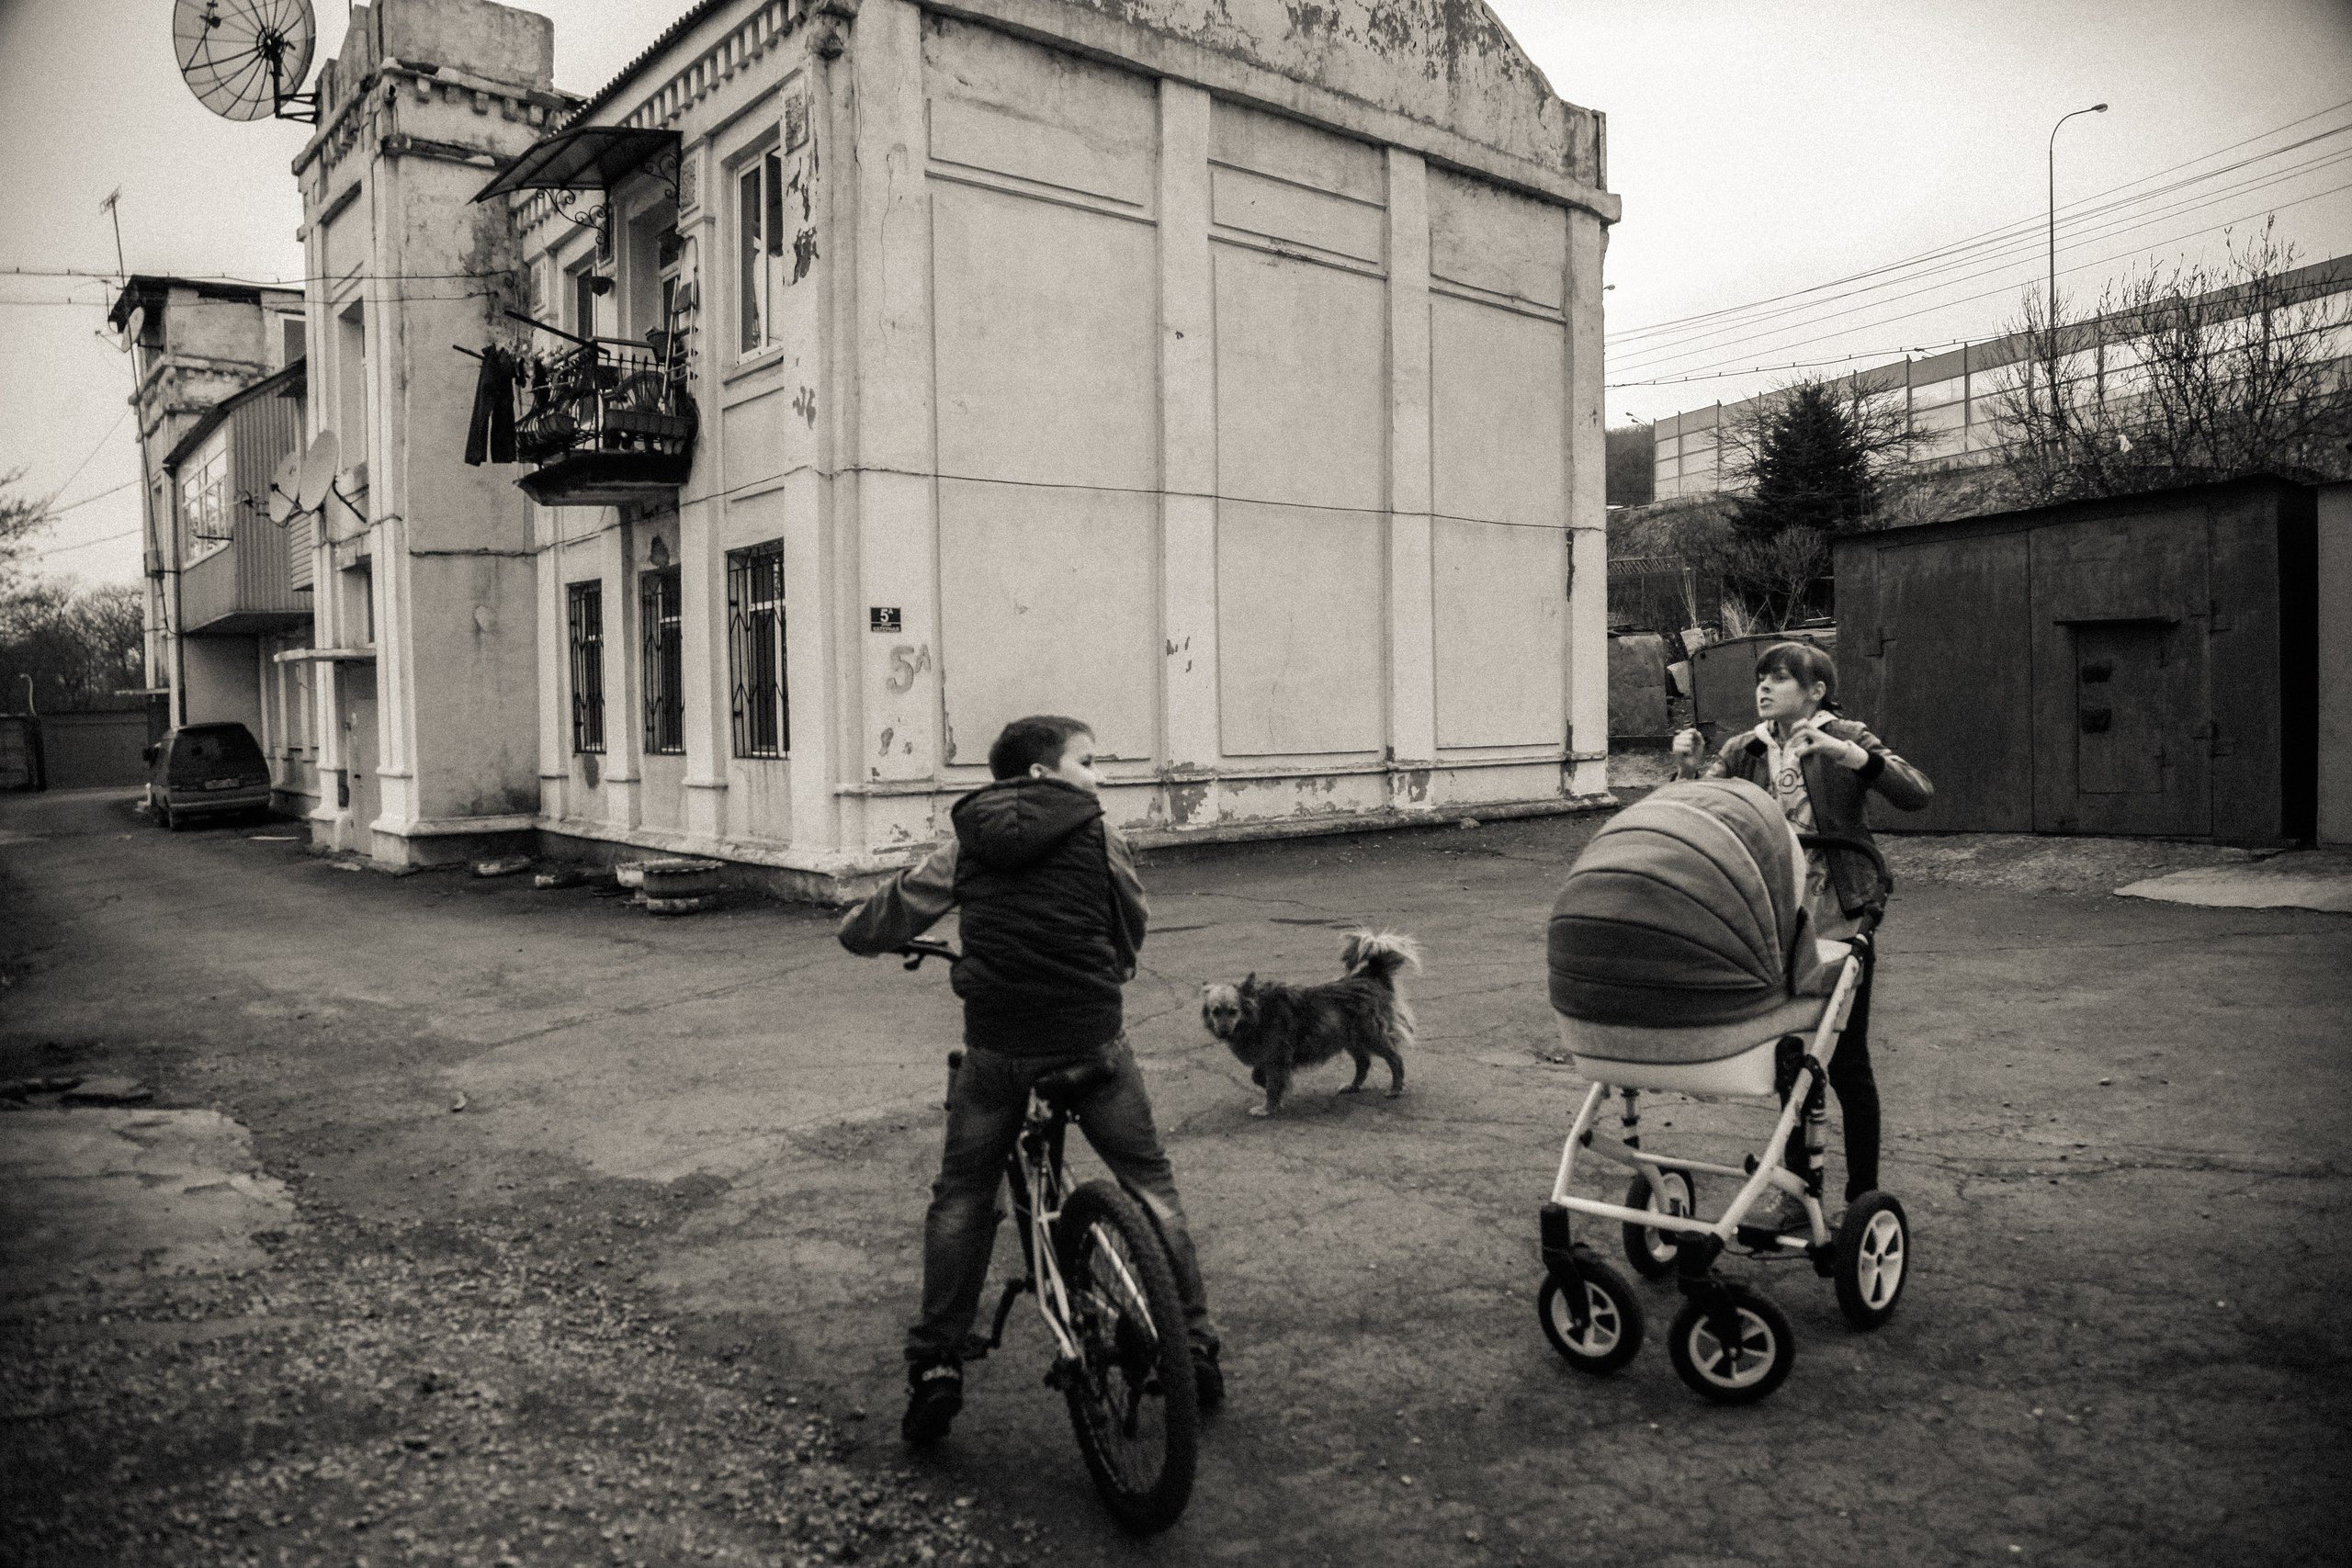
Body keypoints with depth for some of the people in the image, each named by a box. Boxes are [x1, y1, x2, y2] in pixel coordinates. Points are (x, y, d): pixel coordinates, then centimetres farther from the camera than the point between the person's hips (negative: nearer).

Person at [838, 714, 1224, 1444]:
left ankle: (935, 1365, 13)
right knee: (1149, 1182, 15)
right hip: (1090, 1036, -1)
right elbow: (1134, 925, 11)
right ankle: (1193, 1344, 18)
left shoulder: (969, 844, 4)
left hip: (995, 1045, 1)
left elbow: (894, 912, 7)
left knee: (961, 1198, 16)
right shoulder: (1098, 835, 0)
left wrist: (857, 929, 29)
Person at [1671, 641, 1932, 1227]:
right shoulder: (1743, 751, 6)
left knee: (1846, 1062, 4)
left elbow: (1918, 794, -16)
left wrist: (1850, 756, -29)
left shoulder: (1846, 739, -5)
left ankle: (1863, 1197, 18)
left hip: (1839, 925, -4)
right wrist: (1688, 772, -21)